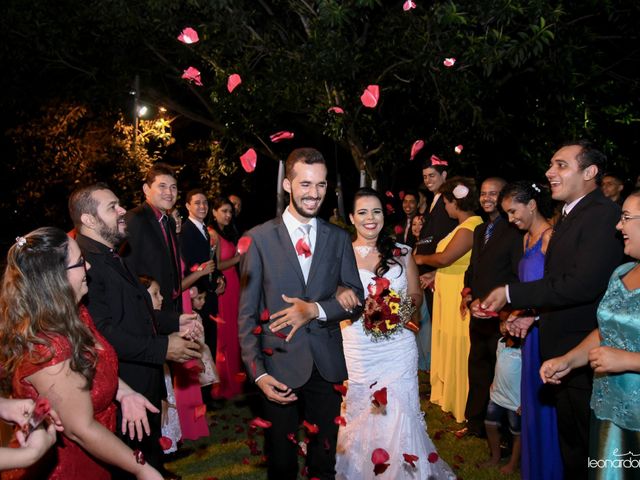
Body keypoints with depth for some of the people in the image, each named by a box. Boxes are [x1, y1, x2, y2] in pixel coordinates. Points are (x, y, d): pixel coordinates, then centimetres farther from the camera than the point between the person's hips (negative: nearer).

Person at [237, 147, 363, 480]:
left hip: (328, 365, 2)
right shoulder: (259, 238, -5)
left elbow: (355, 295, 3)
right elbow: (247, 312, -5)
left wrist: (316, 310, -15)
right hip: (279, 367, -2)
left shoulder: (339, 238, 3)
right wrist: (257, 373, -11)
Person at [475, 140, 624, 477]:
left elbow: (583, 284, -28)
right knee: (570, 441, 23)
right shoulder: (567, 218, 12)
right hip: (562, 352, 9)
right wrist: (533, 314, 3)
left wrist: (511, 294, -22)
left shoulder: (603, 214, -19)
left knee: (586, 449, 8)